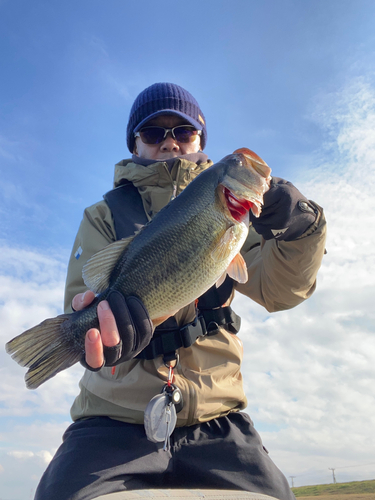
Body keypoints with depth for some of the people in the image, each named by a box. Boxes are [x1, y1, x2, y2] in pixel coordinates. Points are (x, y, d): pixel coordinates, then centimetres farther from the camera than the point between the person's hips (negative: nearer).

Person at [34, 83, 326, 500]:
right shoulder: (105, 215, 7)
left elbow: (276, 289, -2)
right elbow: (84, 296, -7)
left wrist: (300, 228, -21)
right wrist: (99, 323, -30)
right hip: (115, 418, -1)